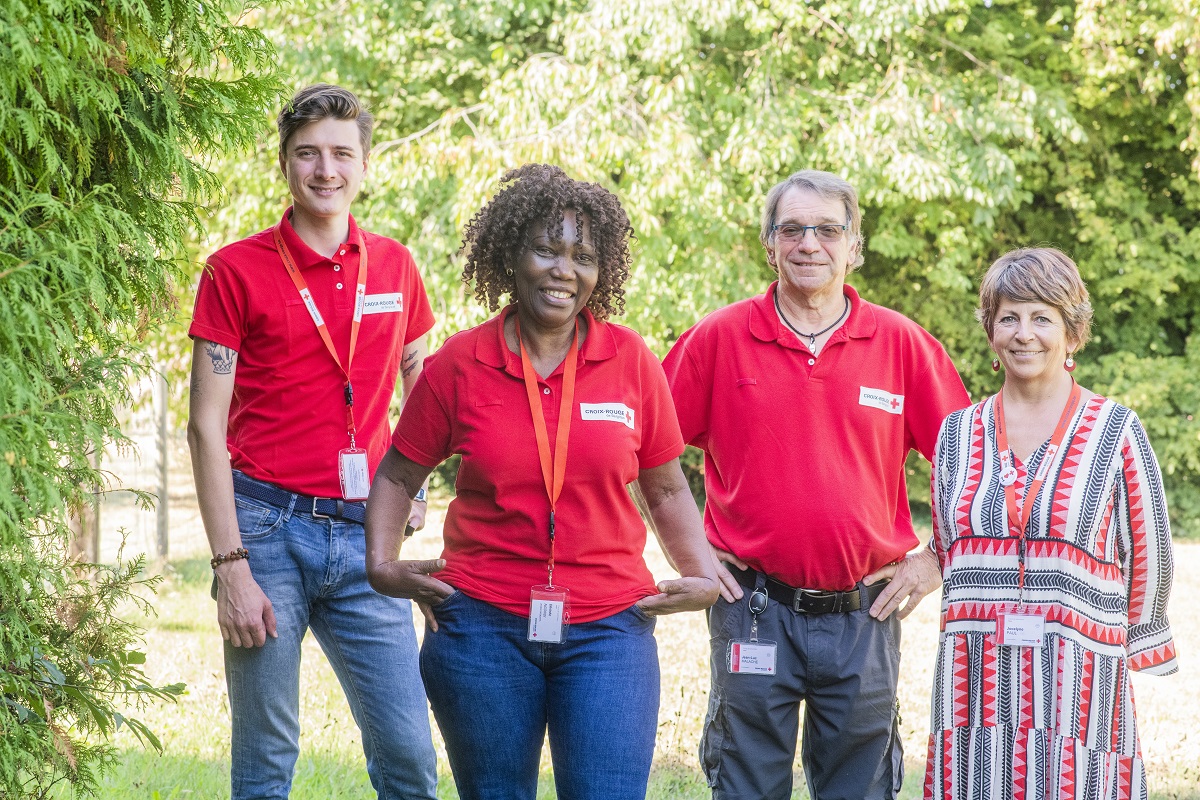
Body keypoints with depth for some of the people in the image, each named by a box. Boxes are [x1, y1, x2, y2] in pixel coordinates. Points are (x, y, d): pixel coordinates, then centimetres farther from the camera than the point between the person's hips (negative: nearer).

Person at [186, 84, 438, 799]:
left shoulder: (394, 266, 10)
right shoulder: (236, 270, -1)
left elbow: (422, 387, 24)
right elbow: (207, 426, -3)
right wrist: (231, 567, -11)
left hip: (364, 534, 3)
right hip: (269, 525, -3)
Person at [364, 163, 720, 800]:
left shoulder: (631, 362, 2)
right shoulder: (458, 366, 0)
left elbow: (666, 489, 12)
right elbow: (398, 475, 12)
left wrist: (702, 578, 0)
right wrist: (382, 566, -1)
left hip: (608, 628, 0)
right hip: (484, 625, 0)